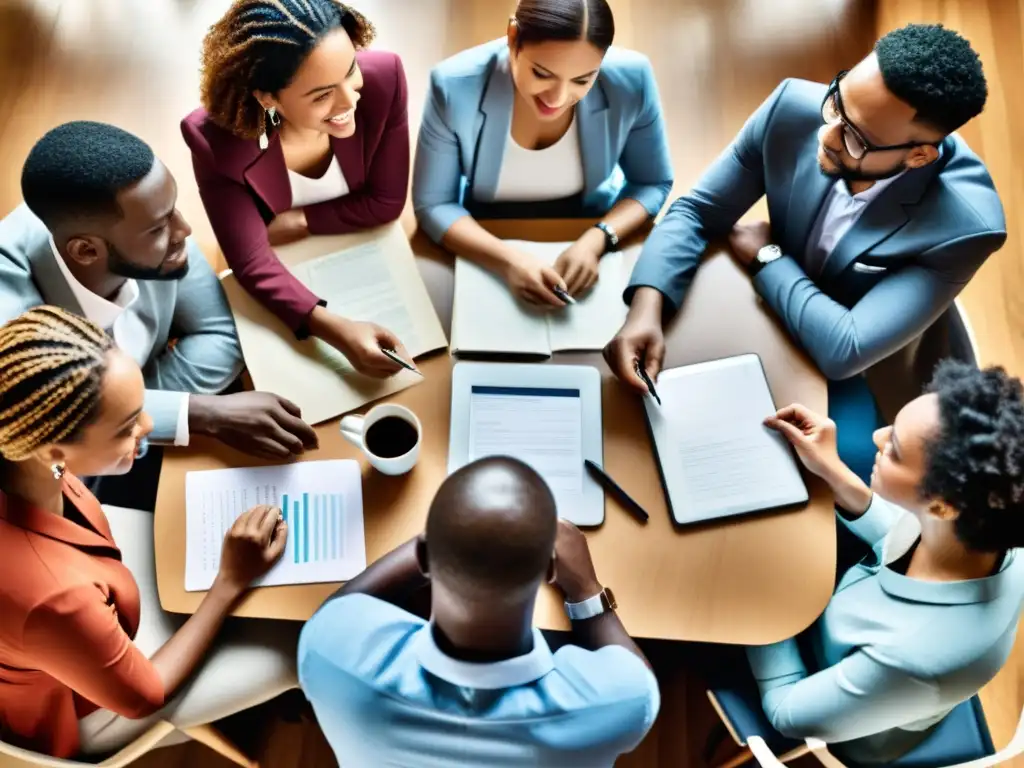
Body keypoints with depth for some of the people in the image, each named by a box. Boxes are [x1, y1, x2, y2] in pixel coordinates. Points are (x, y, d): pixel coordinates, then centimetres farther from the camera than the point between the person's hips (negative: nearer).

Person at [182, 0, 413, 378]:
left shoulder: (382, 78, -27)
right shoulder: (216, 140, -32)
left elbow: (385, 203, -14)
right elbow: (254, 265, -29)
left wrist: (297, 222, -21)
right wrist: (336, 330, -45)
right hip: (286, 275, -1)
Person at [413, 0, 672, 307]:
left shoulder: (630, 78, -21)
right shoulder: (454, 85, -24)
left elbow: (653, 184, -6)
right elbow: (432, 204, -15)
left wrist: (597, 241, -25)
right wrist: (507, 260, -31)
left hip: (587, 235, 1)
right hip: (485, 243, 0)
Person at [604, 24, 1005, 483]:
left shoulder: (965, 223, -33)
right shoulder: (795, 107, -23)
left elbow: (845, 351, -35)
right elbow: (694, 211, -16)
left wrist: (766, 255, -22)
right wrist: (647, 306, -34)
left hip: (858, 366, -3)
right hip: (764, 310, 3)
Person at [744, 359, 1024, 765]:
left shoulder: (912, 657, -48)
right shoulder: (987, 531, -30)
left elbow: (789, 713, -27)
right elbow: (904, 543, -3)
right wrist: (834, 473, -16)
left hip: (844, 721, -5)